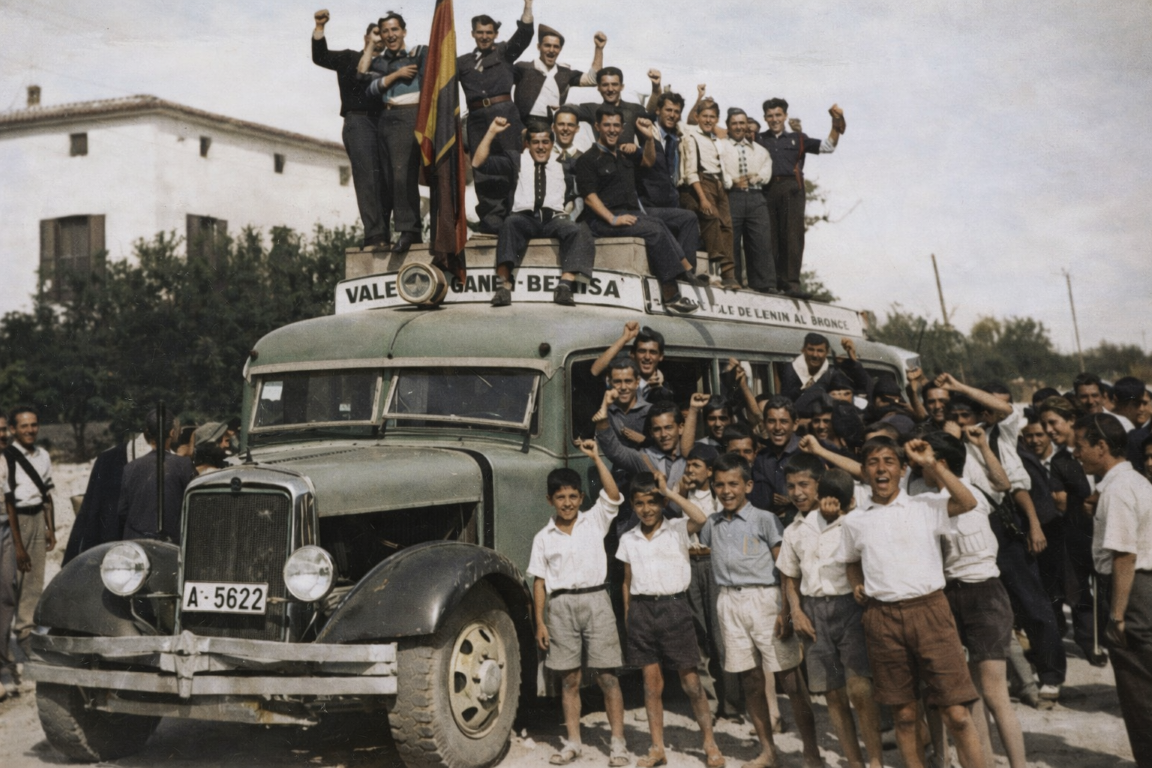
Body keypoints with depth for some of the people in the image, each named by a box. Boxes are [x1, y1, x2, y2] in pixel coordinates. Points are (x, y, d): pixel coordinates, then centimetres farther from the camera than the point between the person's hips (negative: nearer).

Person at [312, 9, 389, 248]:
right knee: (367, 177, -16)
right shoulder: (350, 58, 14)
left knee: (383, 182, -1)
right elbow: (320, 57, 0)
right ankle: (374, 234, -25)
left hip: (383, 126, 4)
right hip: (358, 122, -4)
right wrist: (319, 27, -10)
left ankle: (383, 236, 1)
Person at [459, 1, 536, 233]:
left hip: (504, 112, -3)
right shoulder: (463, 61, 20)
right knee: (483, 169, 0)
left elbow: (524, 33, 2)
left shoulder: (505, 52, 13)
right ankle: (492, 220, 1)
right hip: (477, 117, 3)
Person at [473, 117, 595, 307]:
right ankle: (505, 283, -47)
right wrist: (491, 132, 10)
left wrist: (570, 208, 6)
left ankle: (565, 284, -44)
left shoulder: (563, 166, 25)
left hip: (553, 219, 1)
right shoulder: (516, 161, 21)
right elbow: (478, 162, 14)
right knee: (510, 223, -37)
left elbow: (575, 194, 24)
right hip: (524, 218, -1)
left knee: (577, 231, -32)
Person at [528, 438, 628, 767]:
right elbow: (539, 580, 7)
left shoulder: (595, 521, 6)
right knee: (569, 678, 6)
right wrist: (540, 622, 1)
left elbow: (613, 495, -10)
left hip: (595, 600, -1)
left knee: (606, 675, -2)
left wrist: (596, 458, -14)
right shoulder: (543, 538, 8)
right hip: (561, 605, 2)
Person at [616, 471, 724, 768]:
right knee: (651, 682, 7)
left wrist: (670, 492, -17)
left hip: (674, 606, -3)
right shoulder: (628, 540, 10)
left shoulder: (677, 529, -2)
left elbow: (700, 518, -23)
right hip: (642, 609, 3)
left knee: (691, 681, 0)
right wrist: (627, 615, 11)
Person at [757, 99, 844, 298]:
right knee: (770, 238, -3)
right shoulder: (758, 140, 17)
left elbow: (828, 146, 15)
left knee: (792, 236, -10)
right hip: (767, 190, 0)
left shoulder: (797, 139, 19)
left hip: (791, 189, 0)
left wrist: (836, 123, 4)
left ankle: (792, 283, -14)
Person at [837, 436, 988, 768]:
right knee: (905, 715, 8)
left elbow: (968, 502, -12)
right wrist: (857, 586, 9)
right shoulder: (854, 521, 11)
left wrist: (932, 464, -11)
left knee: (957, 713, -7)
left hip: (929, 609, -2)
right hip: (882, 618, 2)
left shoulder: (925, 506, 4)